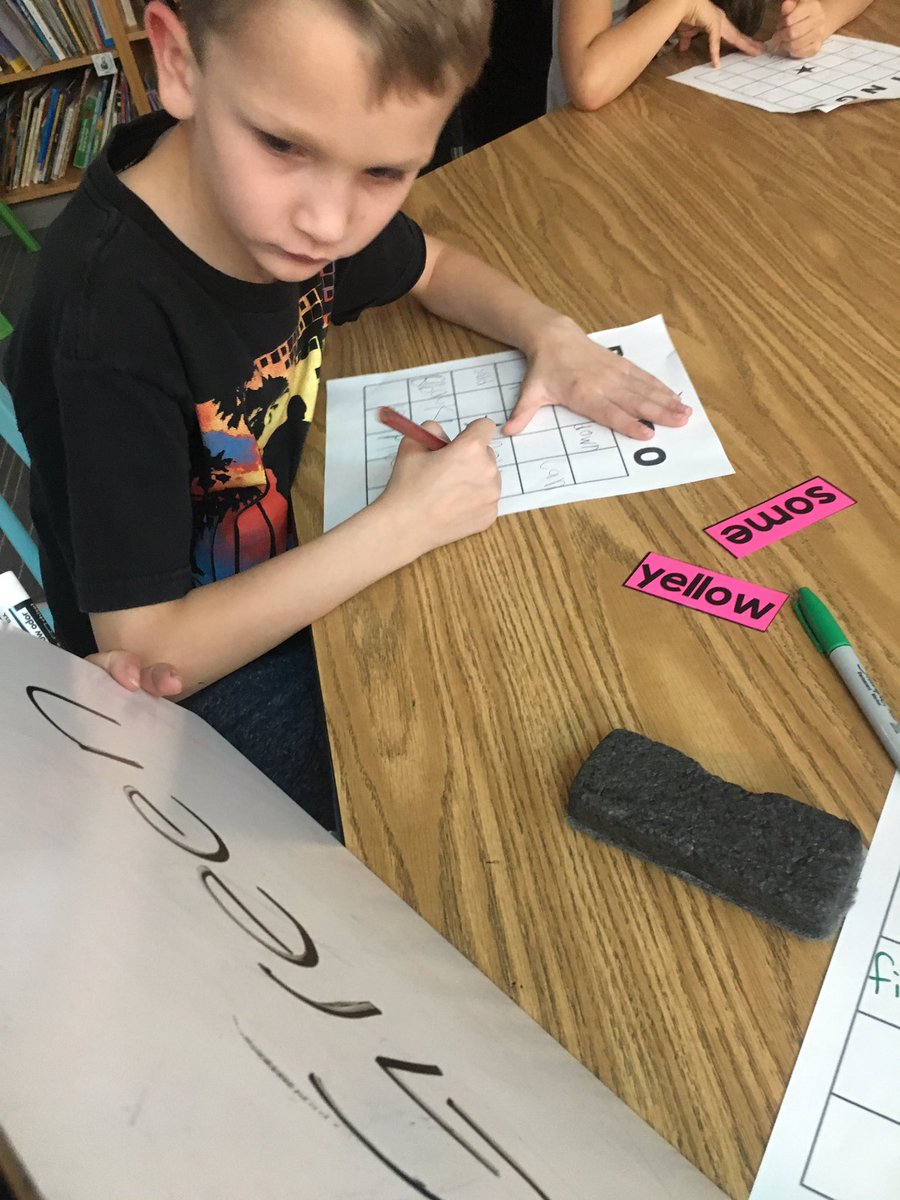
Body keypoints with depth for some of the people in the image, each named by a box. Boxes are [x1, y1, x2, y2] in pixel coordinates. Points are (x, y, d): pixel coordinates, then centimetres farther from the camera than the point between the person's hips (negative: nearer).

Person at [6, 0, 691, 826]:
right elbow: (147, 653, -30)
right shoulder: (112, 317, -34)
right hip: (195, 676, -5)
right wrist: (403, 524, -32)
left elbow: (436, 267, 8)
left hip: (296, 563, 6)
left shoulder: (275, 189, -13)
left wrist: (551, 335, -12)